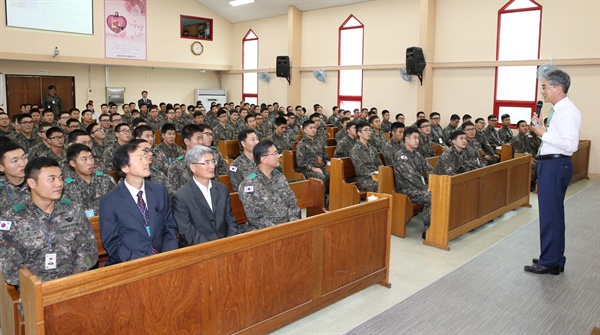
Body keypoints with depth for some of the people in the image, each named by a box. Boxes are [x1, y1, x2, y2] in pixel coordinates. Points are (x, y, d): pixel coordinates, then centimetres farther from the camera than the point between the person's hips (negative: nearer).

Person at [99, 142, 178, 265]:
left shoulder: (160, 191, 6)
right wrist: (140, 262, -15)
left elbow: (170, 227, 10)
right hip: (129, 264, -2)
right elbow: (111, 243, -2)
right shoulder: (109, 201, -3)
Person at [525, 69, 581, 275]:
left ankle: (550, 262, 6)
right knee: (552, 212, 17)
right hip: (549, 164, 11)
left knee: (550, 213, -4)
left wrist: (544, 134, -18)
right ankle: (553, 258, 29)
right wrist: (541, 128, 8)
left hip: (556, 165, -11)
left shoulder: (568, 112, -16)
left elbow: (571, 144, -25)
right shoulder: (557, 110, 13)